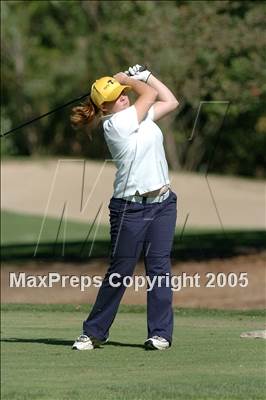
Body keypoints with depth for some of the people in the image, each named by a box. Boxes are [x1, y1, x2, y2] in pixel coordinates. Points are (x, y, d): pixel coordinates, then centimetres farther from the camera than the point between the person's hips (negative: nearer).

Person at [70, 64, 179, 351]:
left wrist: (144, 76, 17)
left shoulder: (140, 115, 11)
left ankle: (160, 332, 0)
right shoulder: (115, 124, -12)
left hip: (163, 203, 6)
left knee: (159, 267, -1)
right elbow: (151, 94, -6)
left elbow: (170, 101, 19)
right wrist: (128, 78, 10)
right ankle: (94, 332, 10)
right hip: (131, 208, -6)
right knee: (120, 271, -1)